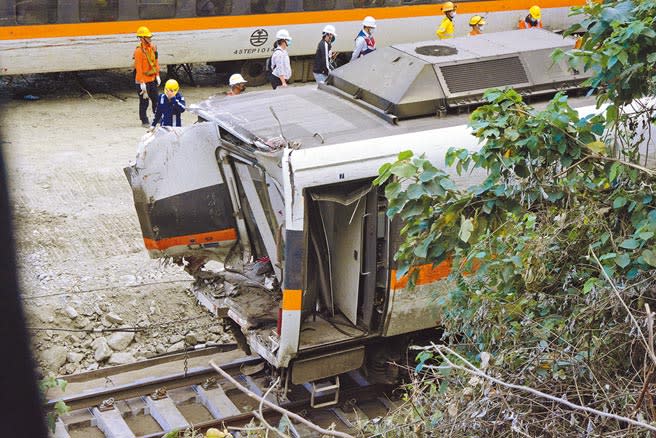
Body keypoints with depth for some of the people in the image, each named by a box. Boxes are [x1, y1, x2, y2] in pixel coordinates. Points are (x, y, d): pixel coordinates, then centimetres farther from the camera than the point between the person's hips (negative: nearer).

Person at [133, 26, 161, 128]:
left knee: (155, 99, 17)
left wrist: (157, 75, 13)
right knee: (144, 102, 2)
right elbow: (139, 68, -19)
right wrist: (142, 83, -20)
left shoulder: (152, 48, 6)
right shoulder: (139, 51, -18)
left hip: (152, 79, 7)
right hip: (143, 80, -7)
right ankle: (144, 121, 13)